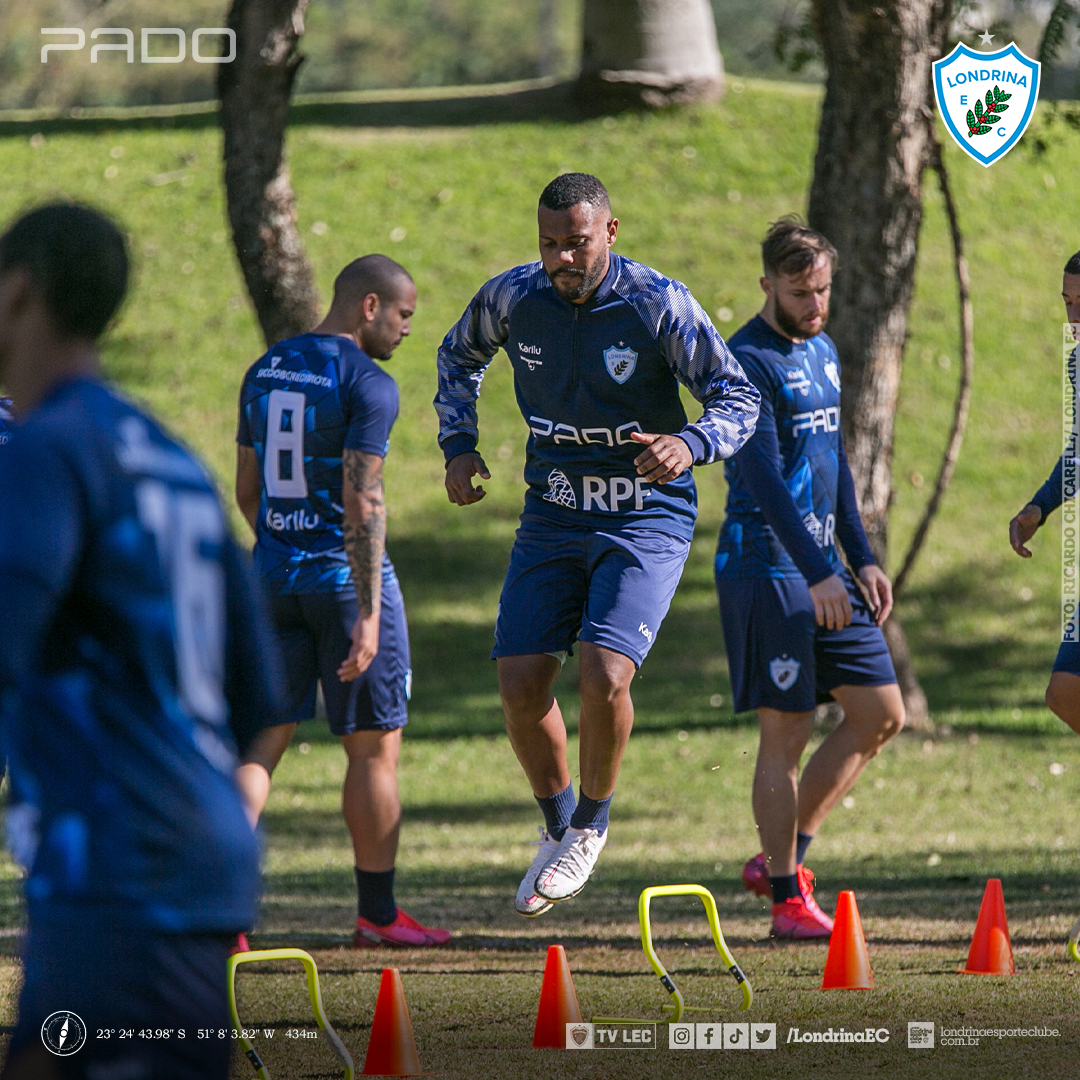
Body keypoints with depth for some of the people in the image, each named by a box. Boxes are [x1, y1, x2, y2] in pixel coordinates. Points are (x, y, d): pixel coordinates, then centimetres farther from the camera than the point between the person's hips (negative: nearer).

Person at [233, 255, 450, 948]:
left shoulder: (265, 372, 10)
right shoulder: (368, 385, -13)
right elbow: (362, 503, -20)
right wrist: (369, 613, -21)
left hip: (275, 574, 6)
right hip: (345, 577, -6)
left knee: (264, 741, 6)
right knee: (374, 748, 6)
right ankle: (378, 915, 14)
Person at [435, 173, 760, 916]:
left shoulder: (658, 304, -16)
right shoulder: (512, 298, -5)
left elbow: (740, 399, -13)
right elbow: (460, 357, 18)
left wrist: (690, 445, -33)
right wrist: (460, 445, 5)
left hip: (647, 522, -4)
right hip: (553, 519, 4)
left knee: (605, 674, -20)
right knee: (521, 685, -4)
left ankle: (591, 825, 6)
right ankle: (558, 827, 22)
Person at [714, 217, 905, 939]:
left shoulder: (824, 353, 15)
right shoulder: (747, 362, -12)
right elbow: (762, 474, -20)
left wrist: (862, 559, 16)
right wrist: (818, 573, -26)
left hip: (824, 566, 9)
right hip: (766, 567, -8)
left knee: (882, 715, 6)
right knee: (786, 734, -6)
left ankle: (780, 856, 14)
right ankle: (788, 899, 1)